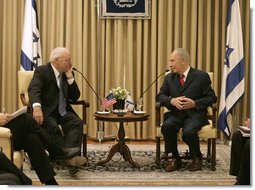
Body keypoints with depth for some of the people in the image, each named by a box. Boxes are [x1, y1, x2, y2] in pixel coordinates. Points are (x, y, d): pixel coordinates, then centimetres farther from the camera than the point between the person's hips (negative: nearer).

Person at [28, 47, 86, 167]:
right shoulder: (41, 71, -5)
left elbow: (75, 97, 7)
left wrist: (70, 76, -4)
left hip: (63, 111, 5)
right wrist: (37, 107, -45)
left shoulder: (68, 74, 12)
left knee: (77, 122, -25)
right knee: (52, 126, -35)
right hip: (45, 111, -5)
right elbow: (33, 90, -24)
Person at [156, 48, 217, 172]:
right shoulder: (169, 78, 13)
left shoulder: (201, 76, 0)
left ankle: (197, 158, -1)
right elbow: (160, 96, 11)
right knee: (167, 126, -30)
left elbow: (211, 98, -1)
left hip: (194, 114, -3)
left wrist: (195, 103, -16)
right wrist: (171, 100, -11)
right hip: (176, 113, 4)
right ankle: (175, 158, -8)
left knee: (188, 131, -34)